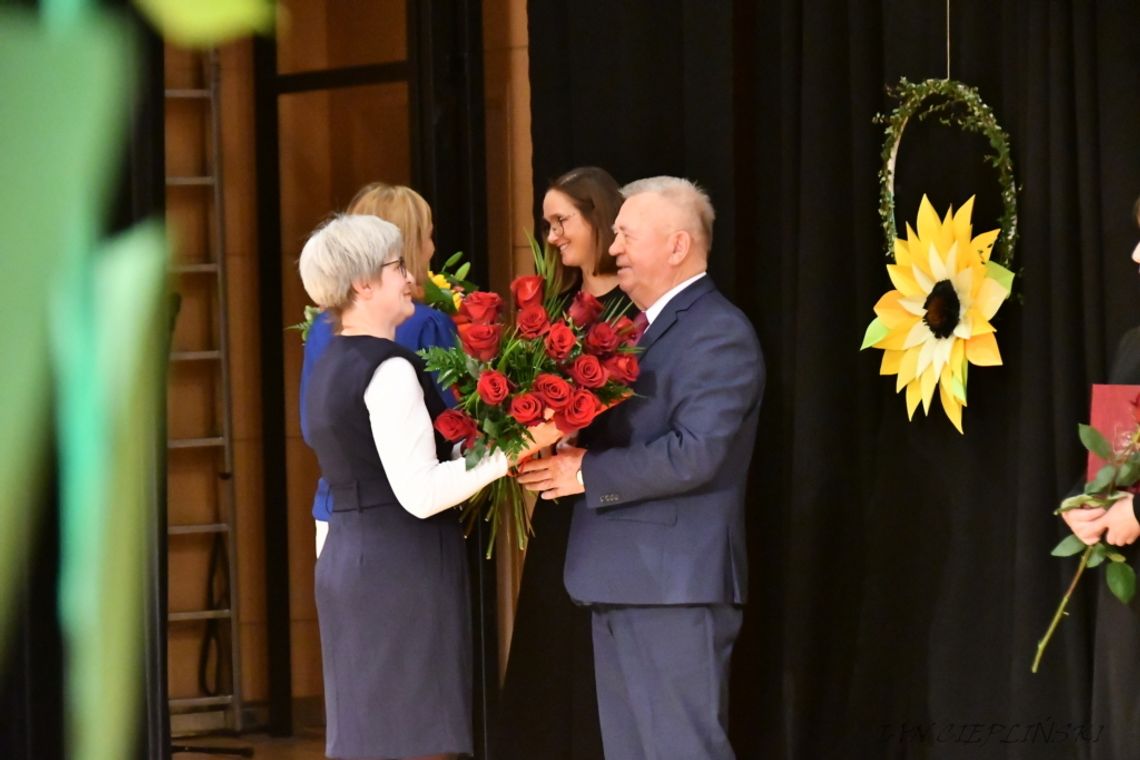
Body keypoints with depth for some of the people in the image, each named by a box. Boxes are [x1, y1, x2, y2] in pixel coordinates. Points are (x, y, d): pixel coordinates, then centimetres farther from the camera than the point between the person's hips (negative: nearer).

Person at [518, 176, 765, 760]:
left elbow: (693, 454, -22)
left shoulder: (719, 333, -12)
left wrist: (586, 473, -15)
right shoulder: (636, 329, 18)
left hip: (676, 585, -10)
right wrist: (560, 449, 0)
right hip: (621, 582, 10)